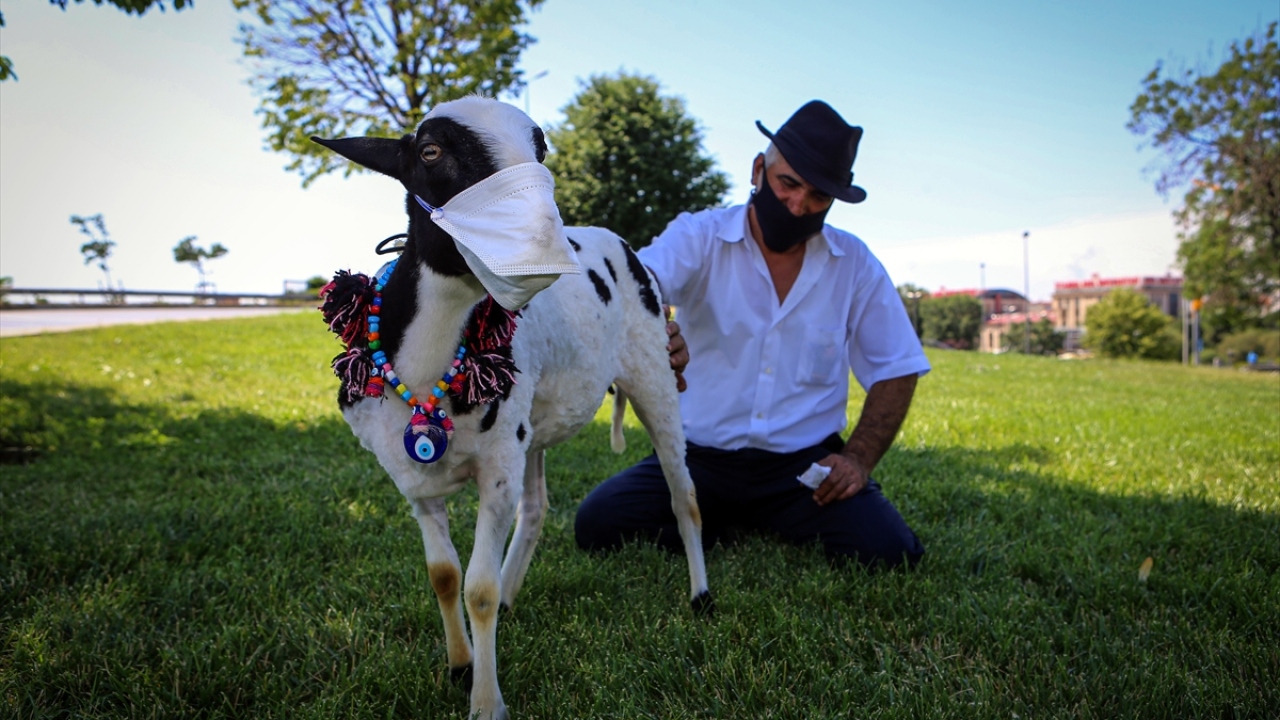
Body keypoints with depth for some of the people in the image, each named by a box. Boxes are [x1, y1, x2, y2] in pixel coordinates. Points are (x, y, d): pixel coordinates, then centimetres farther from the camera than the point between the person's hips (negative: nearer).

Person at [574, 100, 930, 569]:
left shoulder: (855, 265, 2)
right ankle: (732, 530, 8)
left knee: (889, 553, -21)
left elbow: (896, 370, 7)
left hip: (805, 467, 1)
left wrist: (859, 459, -6)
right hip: (699, 458, 0)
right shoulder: (699, 237, -6)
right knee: (598, 526, -17)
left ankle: (769, 529, 9)